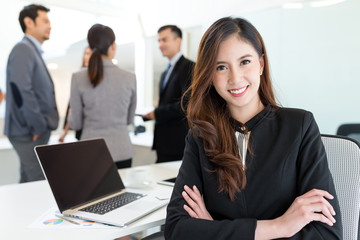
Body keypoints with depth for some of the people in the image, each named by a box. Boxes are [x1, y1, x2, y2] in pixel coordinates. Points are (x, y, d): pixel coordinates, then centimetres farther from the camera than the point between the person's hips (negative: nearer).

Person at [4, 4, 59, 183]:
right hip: (28, 132, -10)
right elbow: (23, 91, -20)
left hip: (36, 130, 10)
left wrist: (45, 124, 14)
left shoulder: (34, 51, 19)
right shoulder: (23, 49, -11)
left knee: (28, 182, 15)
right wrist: (38, 126, -16)